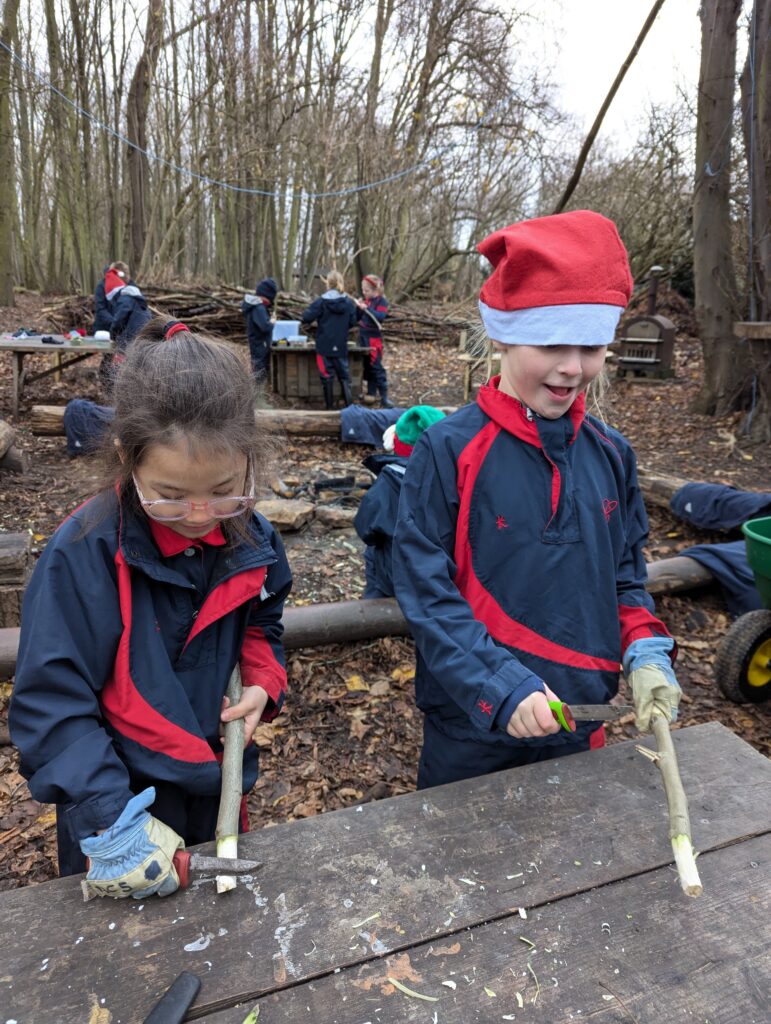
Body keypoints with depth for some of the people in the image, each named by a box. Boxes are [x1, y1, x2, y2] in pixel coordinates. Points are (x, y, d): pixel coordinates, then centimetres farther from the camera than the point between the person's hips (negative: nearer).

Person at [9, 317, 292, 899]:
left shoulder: (251, 540, -10)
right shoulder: (84, 554, -26)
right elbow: (50, 704, -23)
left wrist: (263, 683, -11)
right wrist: (110, 819, -28)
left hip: (218, 787, 5)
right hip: (121, 805, -4)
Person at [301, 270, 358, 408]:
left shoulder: (321, 301, -10)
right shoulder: (348, 302, -1)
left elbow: (306, 318, -11)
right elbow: (353, 322, 6)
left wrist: (317, 319, 10)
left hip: (324, 346, -2)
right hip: (341, 346, 2)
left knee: (327, 375, 5)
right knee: (344, 375, 10)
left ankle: (329, 405, 10)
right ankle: (349, 403, 0)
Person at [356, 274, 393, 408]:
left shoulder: (381, 301, -10)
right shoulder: (366, 300, 8)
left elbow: (380, 317, -25)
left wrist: (366, 308, -30)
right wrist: (358, 307, -7)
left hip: (373, 337, -7)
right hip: (362, 335, 7)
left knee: (376, 366, -9)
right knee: (366, 365, 10)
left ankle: (384, 397, -6)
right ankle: (371, 392, 19)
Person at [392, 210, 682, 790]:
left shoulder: (611, 454, -1)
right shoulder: (449, 452, -17)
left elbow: (625, 575, 8)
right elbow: (426, 591, -17)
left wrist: (645, 654, -7)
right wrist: (502, 688, -23)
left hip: (580, 725, 4)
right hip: (473, 728, -4)